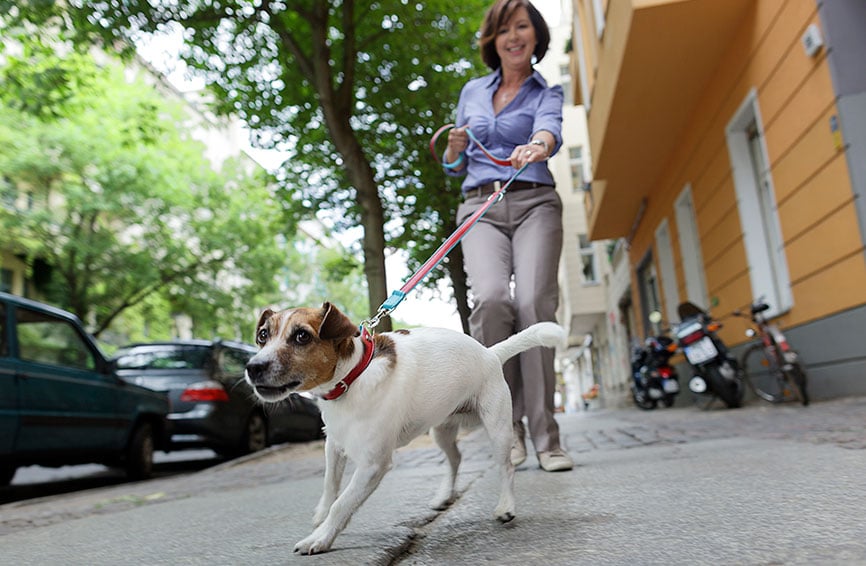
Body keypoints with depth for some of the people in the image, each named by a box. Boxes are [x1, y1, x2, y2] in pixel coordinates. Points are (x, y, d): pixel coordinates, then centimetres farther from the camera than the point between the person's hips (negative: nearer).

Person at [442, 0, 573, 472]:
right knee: (490, 297, -26)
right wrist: (455, 147, 1)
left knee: (534, 303, -23)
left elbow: (550, 130, -14)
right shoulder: (471, 92, 21)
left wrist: (536, 146, -38)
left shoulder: (547, 93, 12)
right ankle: (507, 424, -13)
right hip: (479, 207, 2)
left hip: (535, 204, -1)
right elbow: (455, 166, 25)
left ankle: (545, 437, -15)